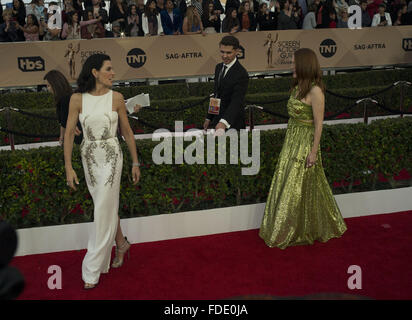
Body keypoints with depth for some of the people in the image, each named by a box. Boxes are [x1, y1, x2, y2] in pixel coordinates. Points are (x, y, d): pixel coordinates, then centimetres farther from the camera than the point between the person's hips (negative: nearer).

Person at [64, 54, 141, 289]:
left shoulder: (116, 98, -5)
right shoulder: (78, 99, -4)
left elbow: (127, 132, 3)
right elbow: (69, 133, -3)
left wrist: (135, 163, 6)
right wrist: (69, 167, -8)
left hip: (111, 156, -2)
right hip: (89, 157, 2)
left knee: (105, 210, -4)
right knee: (106, 205, 15)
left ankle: (93, 270, 5)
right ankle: (121, 244, 40)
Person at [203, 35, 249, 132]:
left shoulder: (241, 74, -18)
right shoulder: (218, 67, 9)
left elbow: (236, 102, -30)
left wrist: (224, 122, -44)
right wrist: (209, 118, 15)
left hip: (232, 125, -7)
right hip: (216, 121, 7)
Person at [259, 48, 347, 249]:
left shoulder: (315, 91, -19)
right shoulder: (298, 86, 7)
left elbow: (318, 124, -18)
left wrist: (313, 152, -17)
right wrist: (290, 140, 16)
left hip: (305, 142, -9)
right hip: (291, 141, 9)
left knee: (298, 188, 2)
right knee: (285, 185, 14)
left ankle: (299, 232, 19)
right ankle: (281, 229, 27)